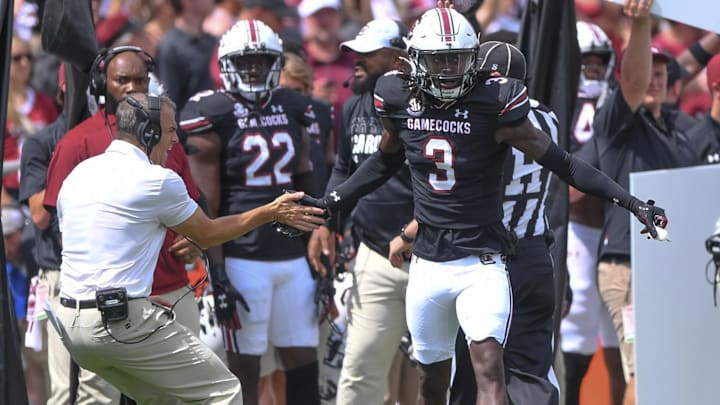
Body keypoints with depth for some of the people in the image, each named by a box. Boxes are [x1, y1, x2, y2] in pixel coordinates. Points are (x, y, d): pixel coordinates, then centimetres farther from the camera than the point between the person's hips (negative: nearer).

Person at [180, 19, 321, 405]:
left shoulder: (292, 110, 12)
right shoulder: (212, 115, -6)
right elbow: (207, 207, -8)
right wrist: (217, 274, -13)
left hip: (293, 257, 6)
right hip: (242, 258, -6)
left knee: (304, 363, 6)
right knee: (244, 369, -2)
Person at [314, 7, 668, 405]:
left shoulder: (493, 104, -12)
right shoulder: (400, 101, 0)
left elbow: (560, 162, -9)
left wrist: (631, 202, -15)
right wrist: (329, 202, 25)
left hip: (480, 263, -4)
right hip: (427, 263, 4)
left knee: (489, 369, -19)